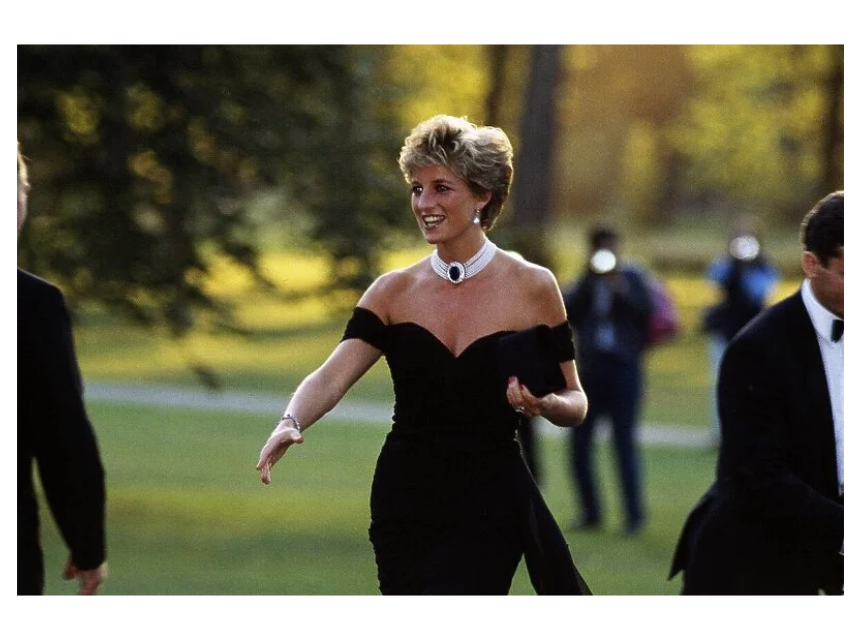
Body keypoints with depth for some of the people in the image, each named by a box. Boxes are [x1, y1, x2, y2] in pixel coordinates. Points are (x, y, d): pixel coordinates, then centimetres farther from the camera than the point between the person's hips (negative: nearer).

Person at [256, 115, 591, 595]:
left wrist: (543, 403, -19)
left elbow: (575, 404, 4)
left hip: (488, 511, -3)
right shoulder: (394, 293, 4)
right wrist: (292, 423, -29)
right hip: (405, 507, 3)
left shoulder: (532, 288, -1)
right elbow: (332, 377, -8)